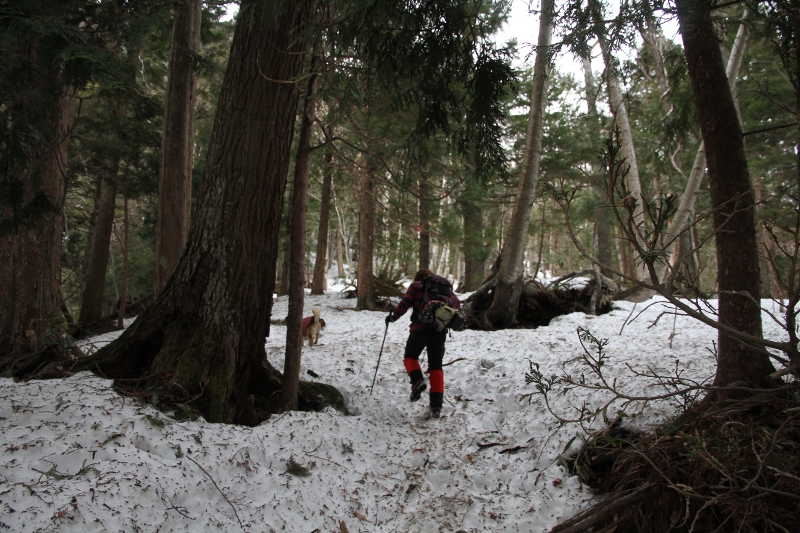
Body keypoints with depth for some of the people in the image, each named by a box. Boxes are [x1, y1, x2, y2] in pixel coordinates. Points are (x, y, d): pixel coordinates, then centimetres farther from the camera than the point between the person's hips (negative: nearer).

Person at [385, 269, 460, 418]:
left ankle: (417, 380, -12)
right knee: (436, 366, 9)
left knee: (410, 356, 19)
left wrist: (393, 317, 8)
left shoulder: (416, 285, 7)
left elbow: (405, 303, -4)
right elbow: (456, 303, 13)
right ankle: (436, 406, 0)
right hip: (440, 329, 3)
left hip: (420, 328, -3)